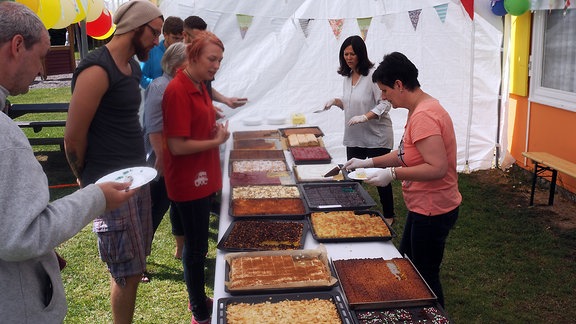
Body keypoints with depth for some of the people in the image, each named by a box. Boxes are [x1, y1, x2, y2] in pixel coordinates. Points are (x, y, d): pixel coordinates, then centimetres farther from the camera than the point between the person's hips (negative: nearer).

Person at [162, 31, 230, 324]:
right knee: (196, 247, 5)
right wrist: (216, 141, -13)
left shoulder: (200, 86, 8)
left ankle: (198, 298, 36)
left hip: (204, 178, 9)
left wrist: (216, 128, 3)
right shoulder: (178, 91, -21)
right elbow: (177, 146, -23)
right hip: (188, 182, -9)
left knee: (197, 243, 20)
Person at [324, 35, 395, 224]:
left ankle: (388, 215, 22)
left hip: (376, 137, -7)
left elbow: (384, 104, -18)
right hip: (354, 138, 7)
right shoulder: (348, 76, 10)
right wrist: (336, 101, 2)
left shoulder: (372, 74, -15)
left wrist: (364, 117, -29)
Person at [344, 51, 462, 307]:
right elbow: (407, 154, 15)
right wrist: (369, 162, 8)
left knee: (426, 276, 6)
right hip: (422, 206, 11)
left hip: (432, 210, -11)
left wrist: (392, 174, -25)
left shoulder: (423, 116, -26)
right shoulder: (420, 110, 7)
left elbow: (437, 168, -31)